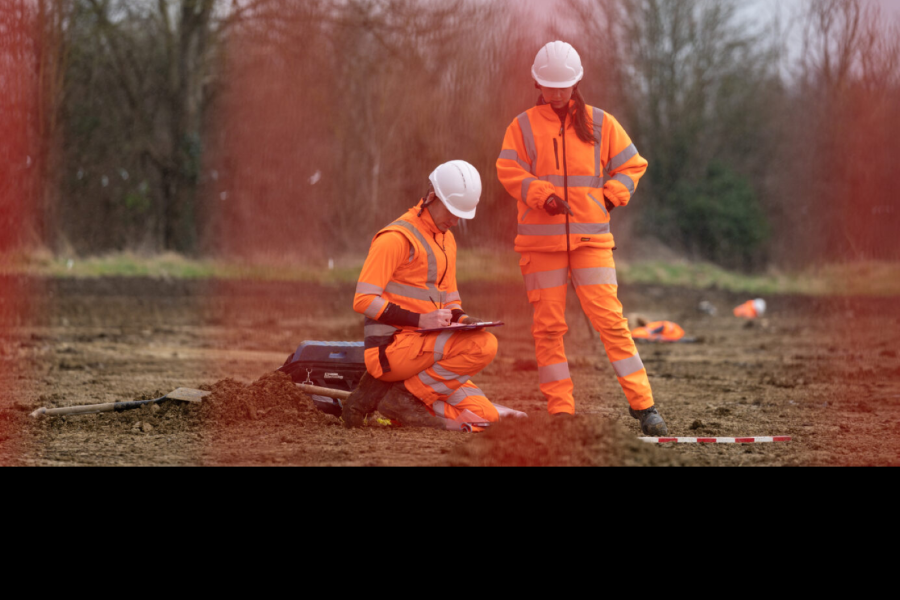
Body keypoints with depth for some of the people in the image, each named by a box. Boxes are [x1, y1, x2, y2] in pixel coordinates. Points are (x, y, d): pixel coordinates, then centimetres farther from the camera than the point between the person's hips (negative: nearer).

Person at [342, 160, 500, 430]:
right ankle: (402, 396, -16)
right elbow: (363, 300, -16)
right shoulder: (397, 238, -10)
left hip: (424, 348, 8)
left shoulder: (447, 241, 19)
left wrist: (461, 317, 1)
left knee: (485, 416, -5)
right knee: (483, 346, -27)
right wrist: (420, 320, -24)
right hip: (391, 346, -8)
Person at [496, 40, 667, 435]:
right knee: (548, 326, 0)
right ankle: (560, 410, 6)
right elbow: (509, 172, -3)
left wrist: (610, 196, -2)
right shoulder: (523, 127, 7)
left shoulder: (599, 124, 10)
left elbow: (631, 166, 14)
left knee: (610, 319, -9)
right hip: (540, 237, 1)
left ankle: (643, 404, -9)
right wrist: (542, 195, -18)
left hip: (591, 237, -1)